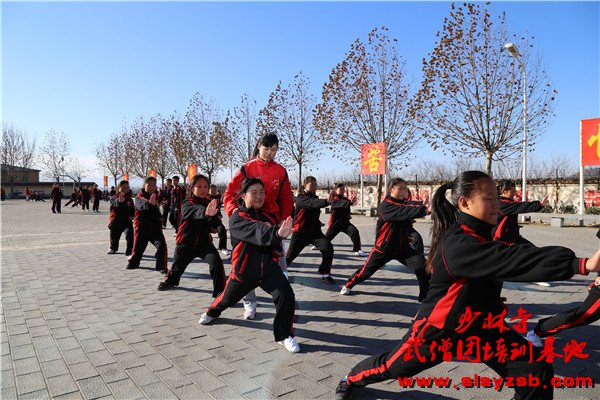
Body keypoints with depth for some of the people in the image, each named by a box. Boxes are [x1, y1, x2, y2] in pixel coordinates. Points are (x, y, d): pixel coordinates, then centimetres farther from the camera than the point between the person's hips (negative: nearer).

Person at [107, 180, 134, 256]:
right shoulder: (114, 198, -8)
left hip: (126, 221, 1)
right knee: (114, 236, 16)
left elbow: (132, 209, 18)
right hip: (115, 221, -1)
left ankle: (129, 251, -15)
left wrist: (132, 215, -2)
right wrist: (119, 201, -56)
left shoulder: (129, 199, 5)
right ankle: (113, 248, 50)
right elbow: (114, 202, -33)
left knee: (130, 234, -24)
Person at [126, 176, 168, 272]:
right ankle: (133, 263, 40)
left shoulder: (157, 196, 5)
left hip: (155, 227, 3)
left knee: (162, 245, -15)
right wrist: (149, 203, -59)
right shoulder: (139, 197, -11)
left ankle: (162, 267, -4)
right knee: (138, 247, 10)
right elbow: (143, 204, -38)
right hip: (141, 228, -3)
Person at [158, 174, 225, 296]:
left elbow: (216, 223, -5)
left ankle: (219, 292, -12)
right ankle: (171, 281, 57)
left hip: (204, 242, 1)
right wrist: (205, 213, -67)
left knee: (216, 262, -24)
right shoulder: (187, 204, -16)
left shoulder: (209, 203, -5)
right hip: (186, 242, -1)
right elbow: (195, 211, -42)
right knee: (178, 265, 22)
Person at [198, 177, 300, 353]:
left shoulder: (268, 216, 4)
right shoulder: (237, 218, -14)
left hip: (268, 266, 3)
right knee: (228, 298, 20)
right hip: (244, 268, -2)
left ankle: (284, 335, 3)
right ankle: (212, 312, 58)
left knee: (286, 296, -18)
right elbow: (257, 232, -34)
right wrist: (277, 233, -53)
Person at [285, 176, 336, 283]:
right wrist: (327, 201, -52)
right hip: (301, 232, -5)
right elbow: (312, 203, -36)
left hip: (315, 231, 5)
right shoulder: (300, 198, -15)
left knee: (328, 249, -15)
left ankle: (325, 274, -2)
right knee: (290, 255, 4)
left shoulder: (315, 198, 9)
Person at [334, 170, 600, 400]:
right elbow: (514, 260, -46)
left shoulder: (479, 236, -4)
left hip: (482, 326, 7)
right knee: (391, 366, 14)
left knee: (538, 373, -3)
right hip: (440, 328, -7)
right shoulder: (458, 244, -34)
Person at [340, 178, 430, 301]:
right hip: (384, 247, -5)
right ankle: (348, 285, 36)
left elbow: (413, 207, -10)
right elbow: (405, 212, -35)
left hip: (403, 247, 5)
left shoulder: (404, 204, 5)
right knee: (367, 269, 9)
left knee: (422, 266, -14)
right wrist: (424, 209, -44)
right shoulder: (385, 206, -21)